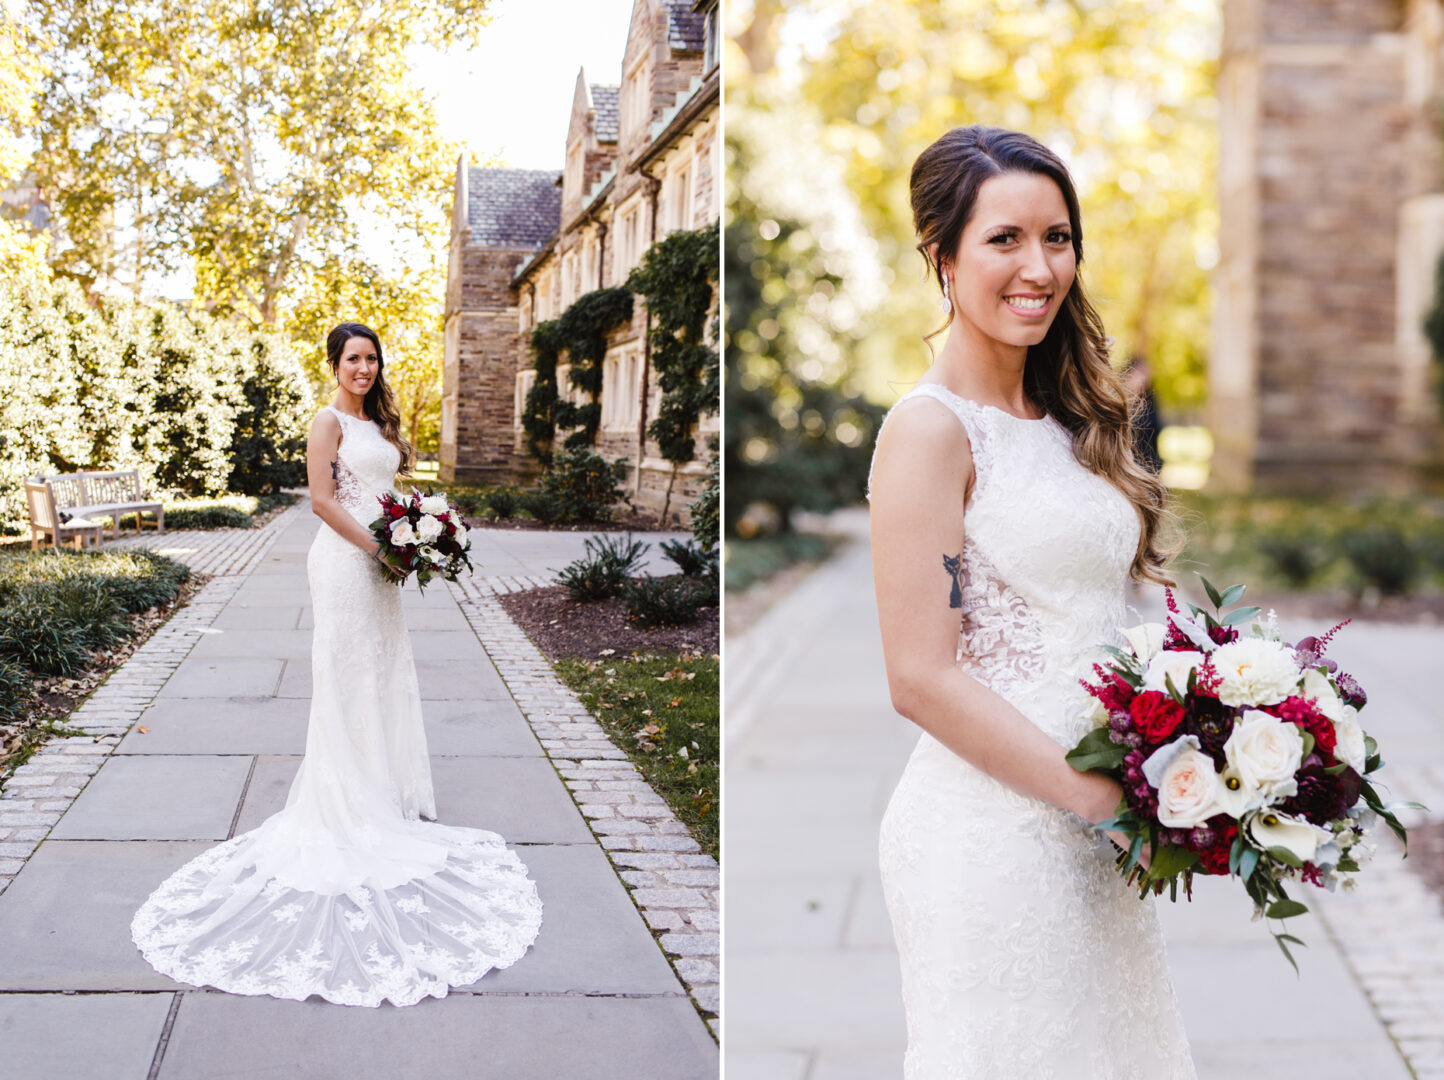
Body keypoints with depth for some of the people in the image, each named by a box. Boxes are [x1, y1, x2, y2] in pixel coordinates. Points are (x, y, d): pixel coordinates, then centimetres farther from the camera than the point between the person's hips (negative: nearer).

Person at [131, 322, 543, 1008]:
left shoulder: (377, 422, 16)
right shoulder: (329, 421, -10)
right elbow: (322, 498, -16)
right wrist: (376, 545, -18)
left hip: (379, 559, 9)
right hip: (345, 559, -9)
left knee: (382, 669, 15)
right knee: (347, 671, -3)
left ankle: (383, 784, 26)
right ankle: (346, 796, 5)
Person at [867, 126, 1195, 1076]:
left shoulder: (1066, 419, 11)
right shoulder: (930, 429, -13)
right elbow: (922, 679, -17)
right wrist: (1103, 794, -15)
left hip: (1092, 839, 8)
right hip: (989, 828, -8)